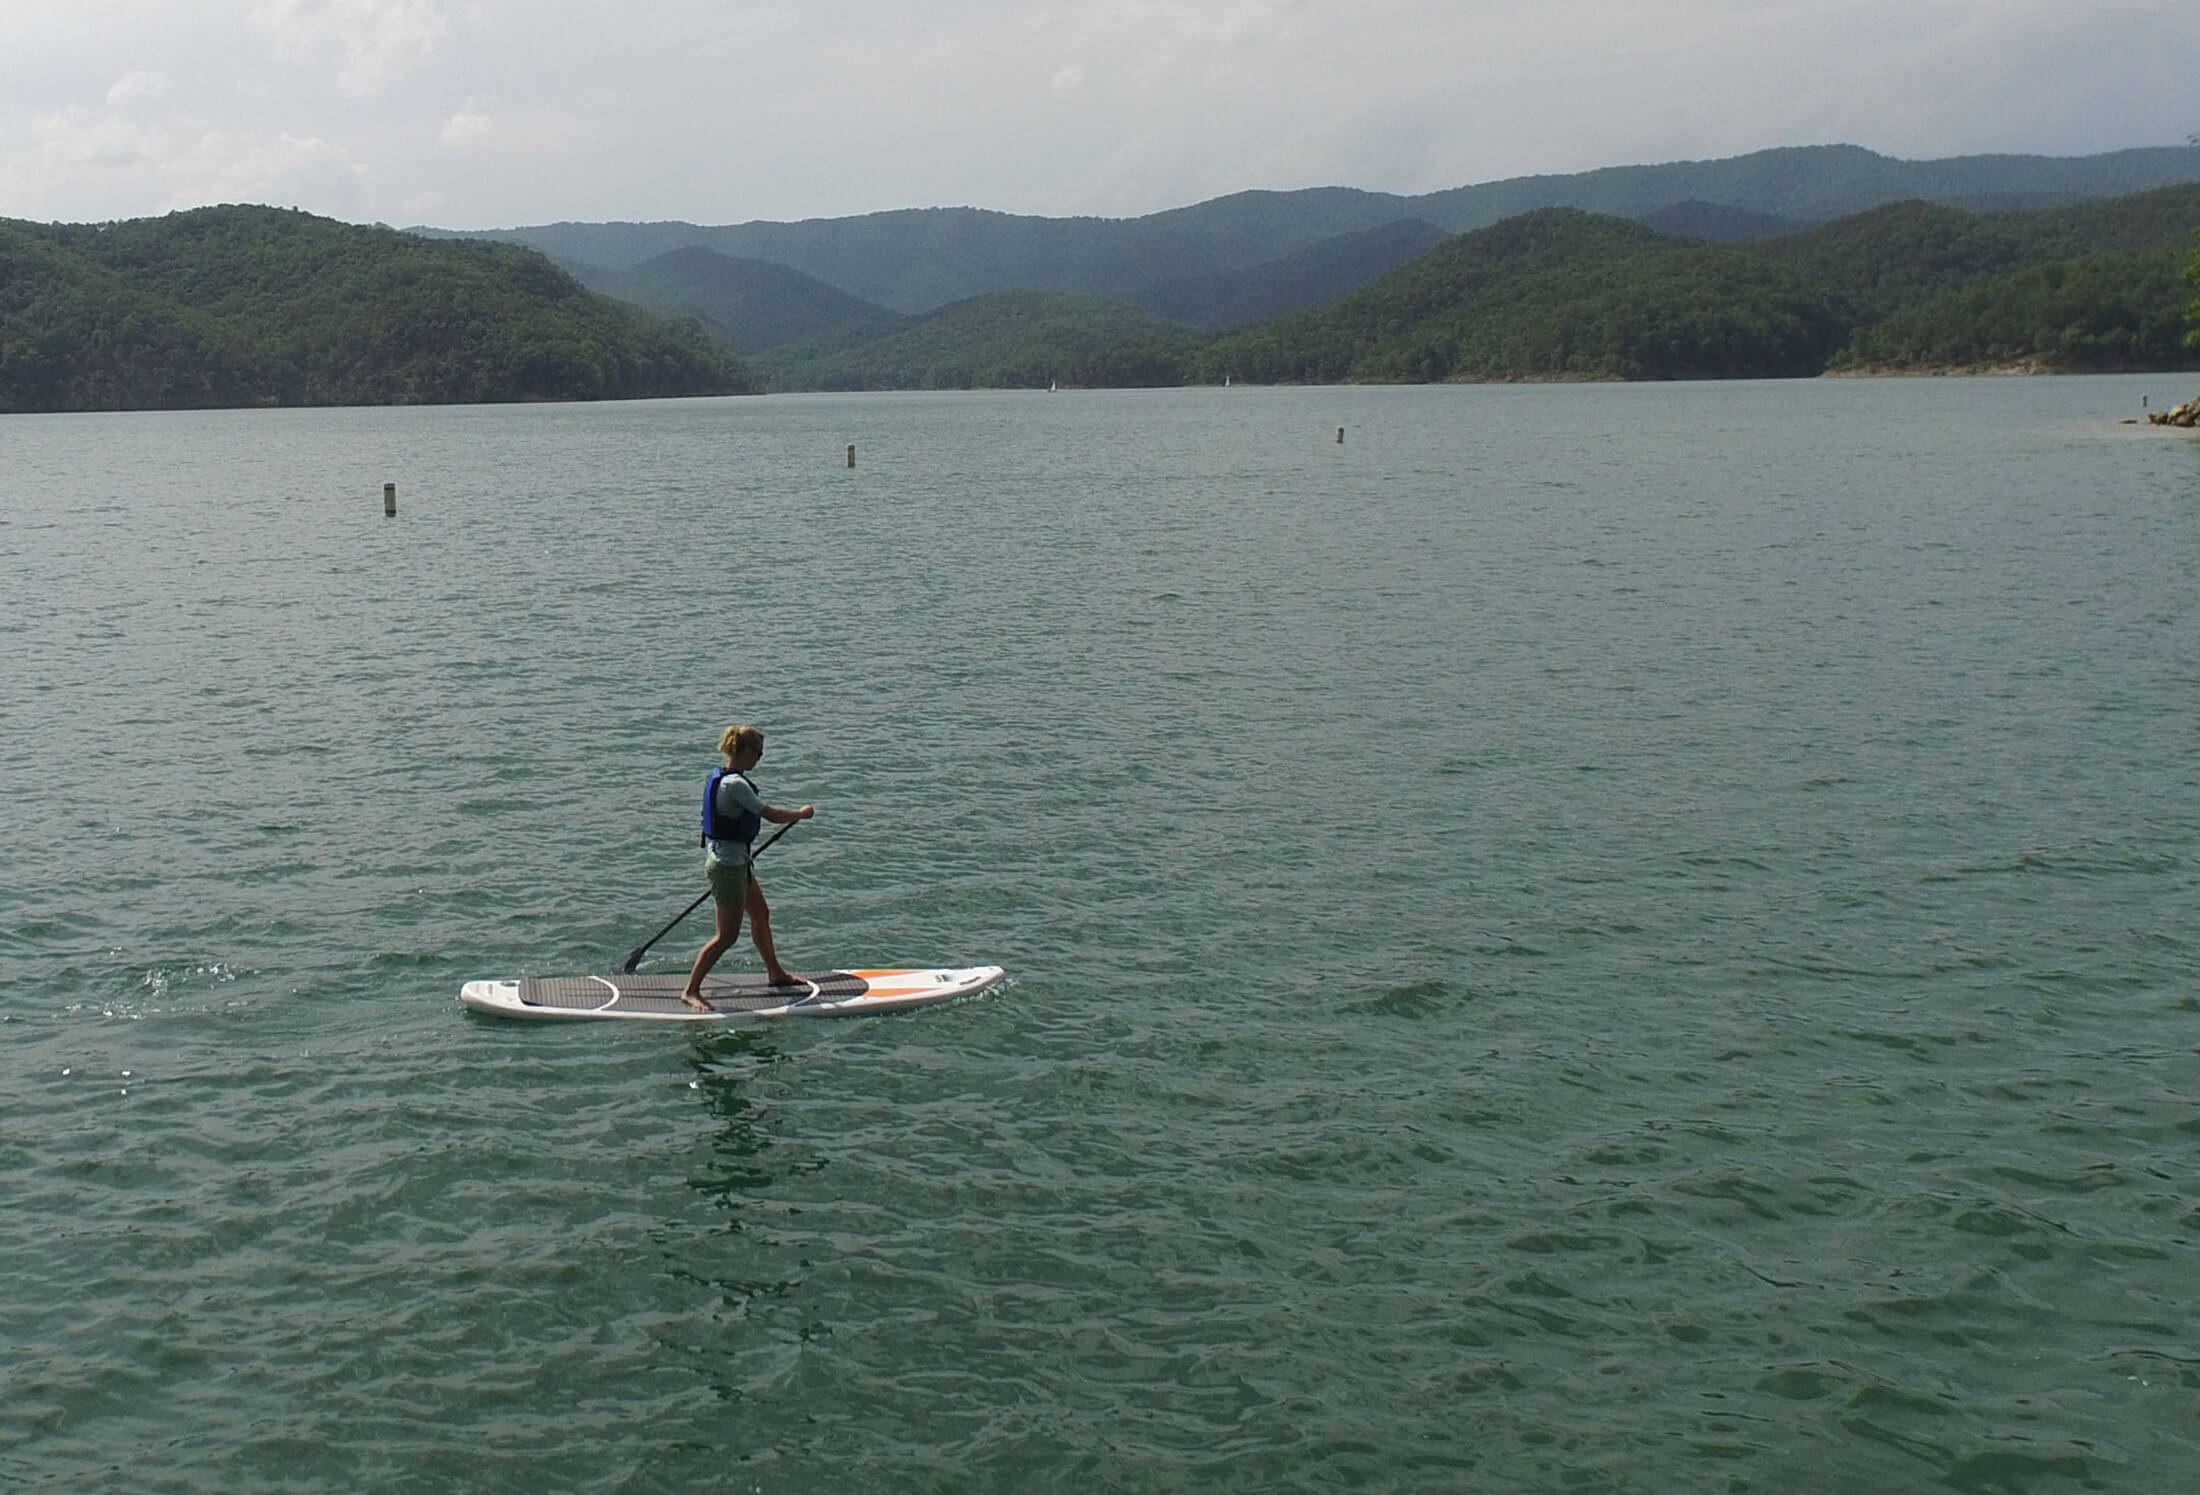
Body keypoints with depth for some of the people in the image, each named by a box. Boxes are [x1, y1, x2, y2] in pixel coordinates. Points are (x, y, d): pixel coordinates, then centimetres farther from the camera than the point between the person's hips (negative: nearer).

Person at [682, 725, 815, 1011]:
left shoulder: (719, 776, 6)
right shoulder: (735, 784, -25)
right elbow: (772, 815, -25)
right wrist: (801, 813, -7)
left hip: (733, 861, 11)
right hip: (729, 865, -11)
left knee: (760, 915, 24)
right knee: (727, 936, -4)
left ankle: (776, 973, 41)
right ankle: (691, 991, 3)